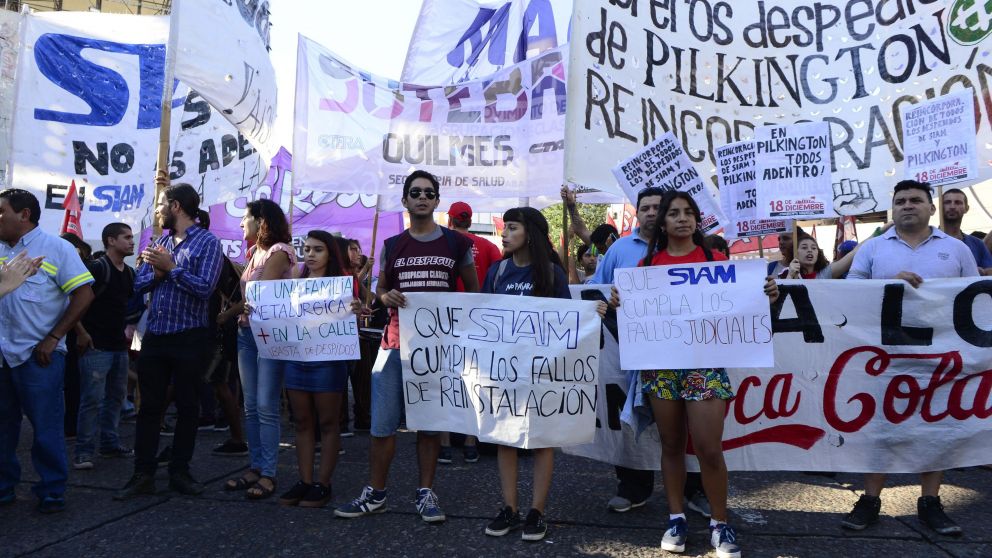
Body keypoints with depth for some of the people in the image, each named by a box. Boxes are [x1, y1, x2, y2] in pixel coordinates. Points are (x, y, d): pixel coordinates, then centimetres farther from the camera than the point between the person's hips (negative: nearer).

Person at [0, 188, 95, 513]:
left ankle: (51, 493, 14)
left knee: (46, 427, 2)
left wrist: (52, 339, -13)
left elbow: (84, 295, -9)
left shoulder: (55, 248, -4)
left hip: (37, 356, -5)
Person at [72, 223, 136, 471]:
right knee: (92, 399, -7)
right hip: (96, 346, -8)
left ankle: (110, 443, 25)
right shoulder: (97, 268, -11)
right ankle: (84, 451, 1)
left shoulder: (129, 273, 12)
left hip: (119, 346, 8)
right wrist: (81, 333, -14)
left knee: (116, 396, 14)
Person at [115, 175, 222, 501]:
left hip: (189, 339, -6)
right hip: (154, 336, 6)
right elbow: (139, 285, 9)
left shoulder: (207, 242, -6)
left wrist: (171, 268, -16)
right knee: (149, 406, 8)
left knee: (187, 407, 6)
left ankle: (179, 472, 17)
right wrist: (157, 272, -10)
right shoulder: (161, 241, 14)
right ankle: (143, 475, 15)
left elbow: (205, 288, -18)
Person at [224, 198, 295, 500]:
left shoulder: (279, 251, -9)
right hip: (247, 333, 9)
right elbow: (245, 295, 14)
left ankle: (268, 474, -1)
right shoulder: (256, 252, 17)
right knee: (251, 406, 10)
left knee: (266, 407, -7)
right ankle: (255, 467, 18)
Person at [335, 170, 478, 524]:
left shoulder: (457, 244, 4)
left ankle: (426, 493, 19)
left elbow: (473, 292, 10)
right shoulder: (391, 246, 9)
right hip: (396, 342, 2)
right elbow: (379, 289, 17)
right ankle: (375, 494, 17)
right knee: (382, 423, 2)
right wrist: (386, 297, -7)